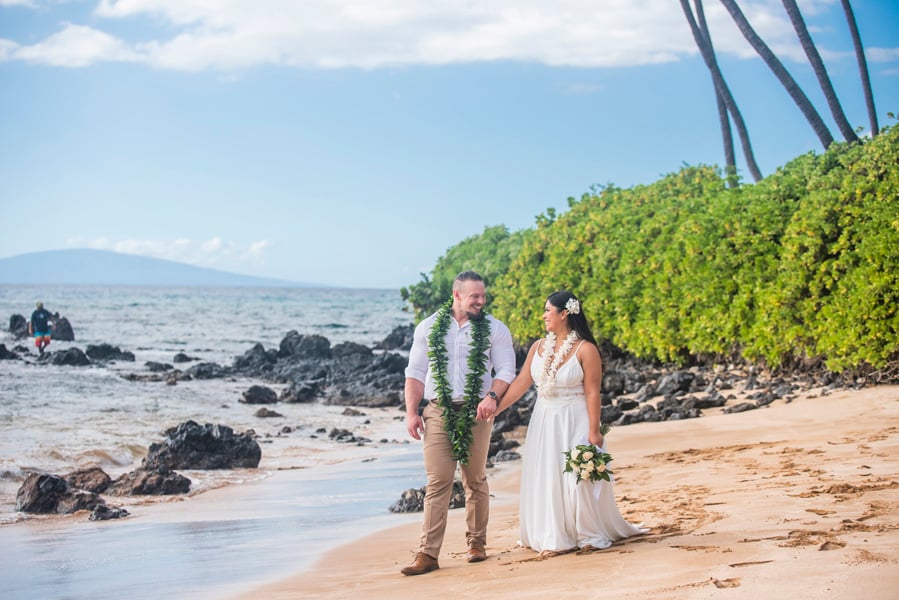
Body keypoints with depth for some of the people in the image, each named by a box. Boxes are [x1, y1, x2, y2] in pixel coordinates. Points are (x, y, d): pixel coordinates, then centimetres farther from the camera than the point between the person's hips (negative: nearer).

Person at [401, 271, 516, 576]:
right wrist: (411, 413, -1)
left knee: (476, 481, 8)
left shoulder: (494, 329, 3)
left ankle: (477, 543, 22)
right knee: (437, 482, -6)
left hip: (476, 413, 0)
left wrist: (492, 396, -19)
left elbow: (506, 370, 0)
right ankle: (428, 554, -7)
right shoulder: (429, 327, 6)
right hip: (438, 413, 0)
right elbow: (415, 372, 7)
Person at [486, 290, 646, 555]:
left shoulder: (585, 350, -12)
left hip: (574, 422, -6)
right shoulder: (538, 347, 5)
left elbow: (592, 393, -14)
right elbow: (521, 382, 2)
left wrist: (594, 431, -17)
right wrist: (496, 408, -7)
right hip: (544, 421, 6)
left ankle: (590, 536, 12)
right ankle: (556, 539, 13)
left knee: (578, 478, -5)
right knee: (547, 479, 5)